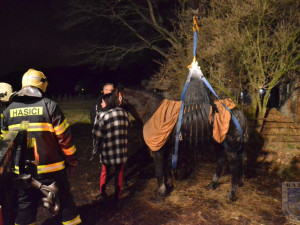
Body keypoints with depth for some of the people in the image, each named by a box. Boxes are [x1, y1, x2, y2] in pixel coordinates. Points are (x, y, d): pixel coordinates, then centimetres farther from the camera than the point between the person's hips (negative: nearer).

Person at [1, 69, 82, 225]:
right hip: (51, 168, -3)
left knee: (25, 205, 18)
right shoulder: (49, 105, -11)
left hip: (22, 170, 4)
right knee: (64, 200, 12)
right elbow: (64, 136, -11)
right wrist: (72, 159, 1)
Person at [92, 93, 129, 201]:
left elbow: (97, 134, -12)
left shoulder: (101, 115, -15)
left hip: (107, 150, -2)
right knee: (119, 172, 15)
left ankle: (102, 194, 31)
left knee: (105, 172, 19)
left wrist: (97, 147, 3)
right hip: (122, 149, 2)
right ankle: (117, 196, 24)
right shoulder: (123, 112, -2)